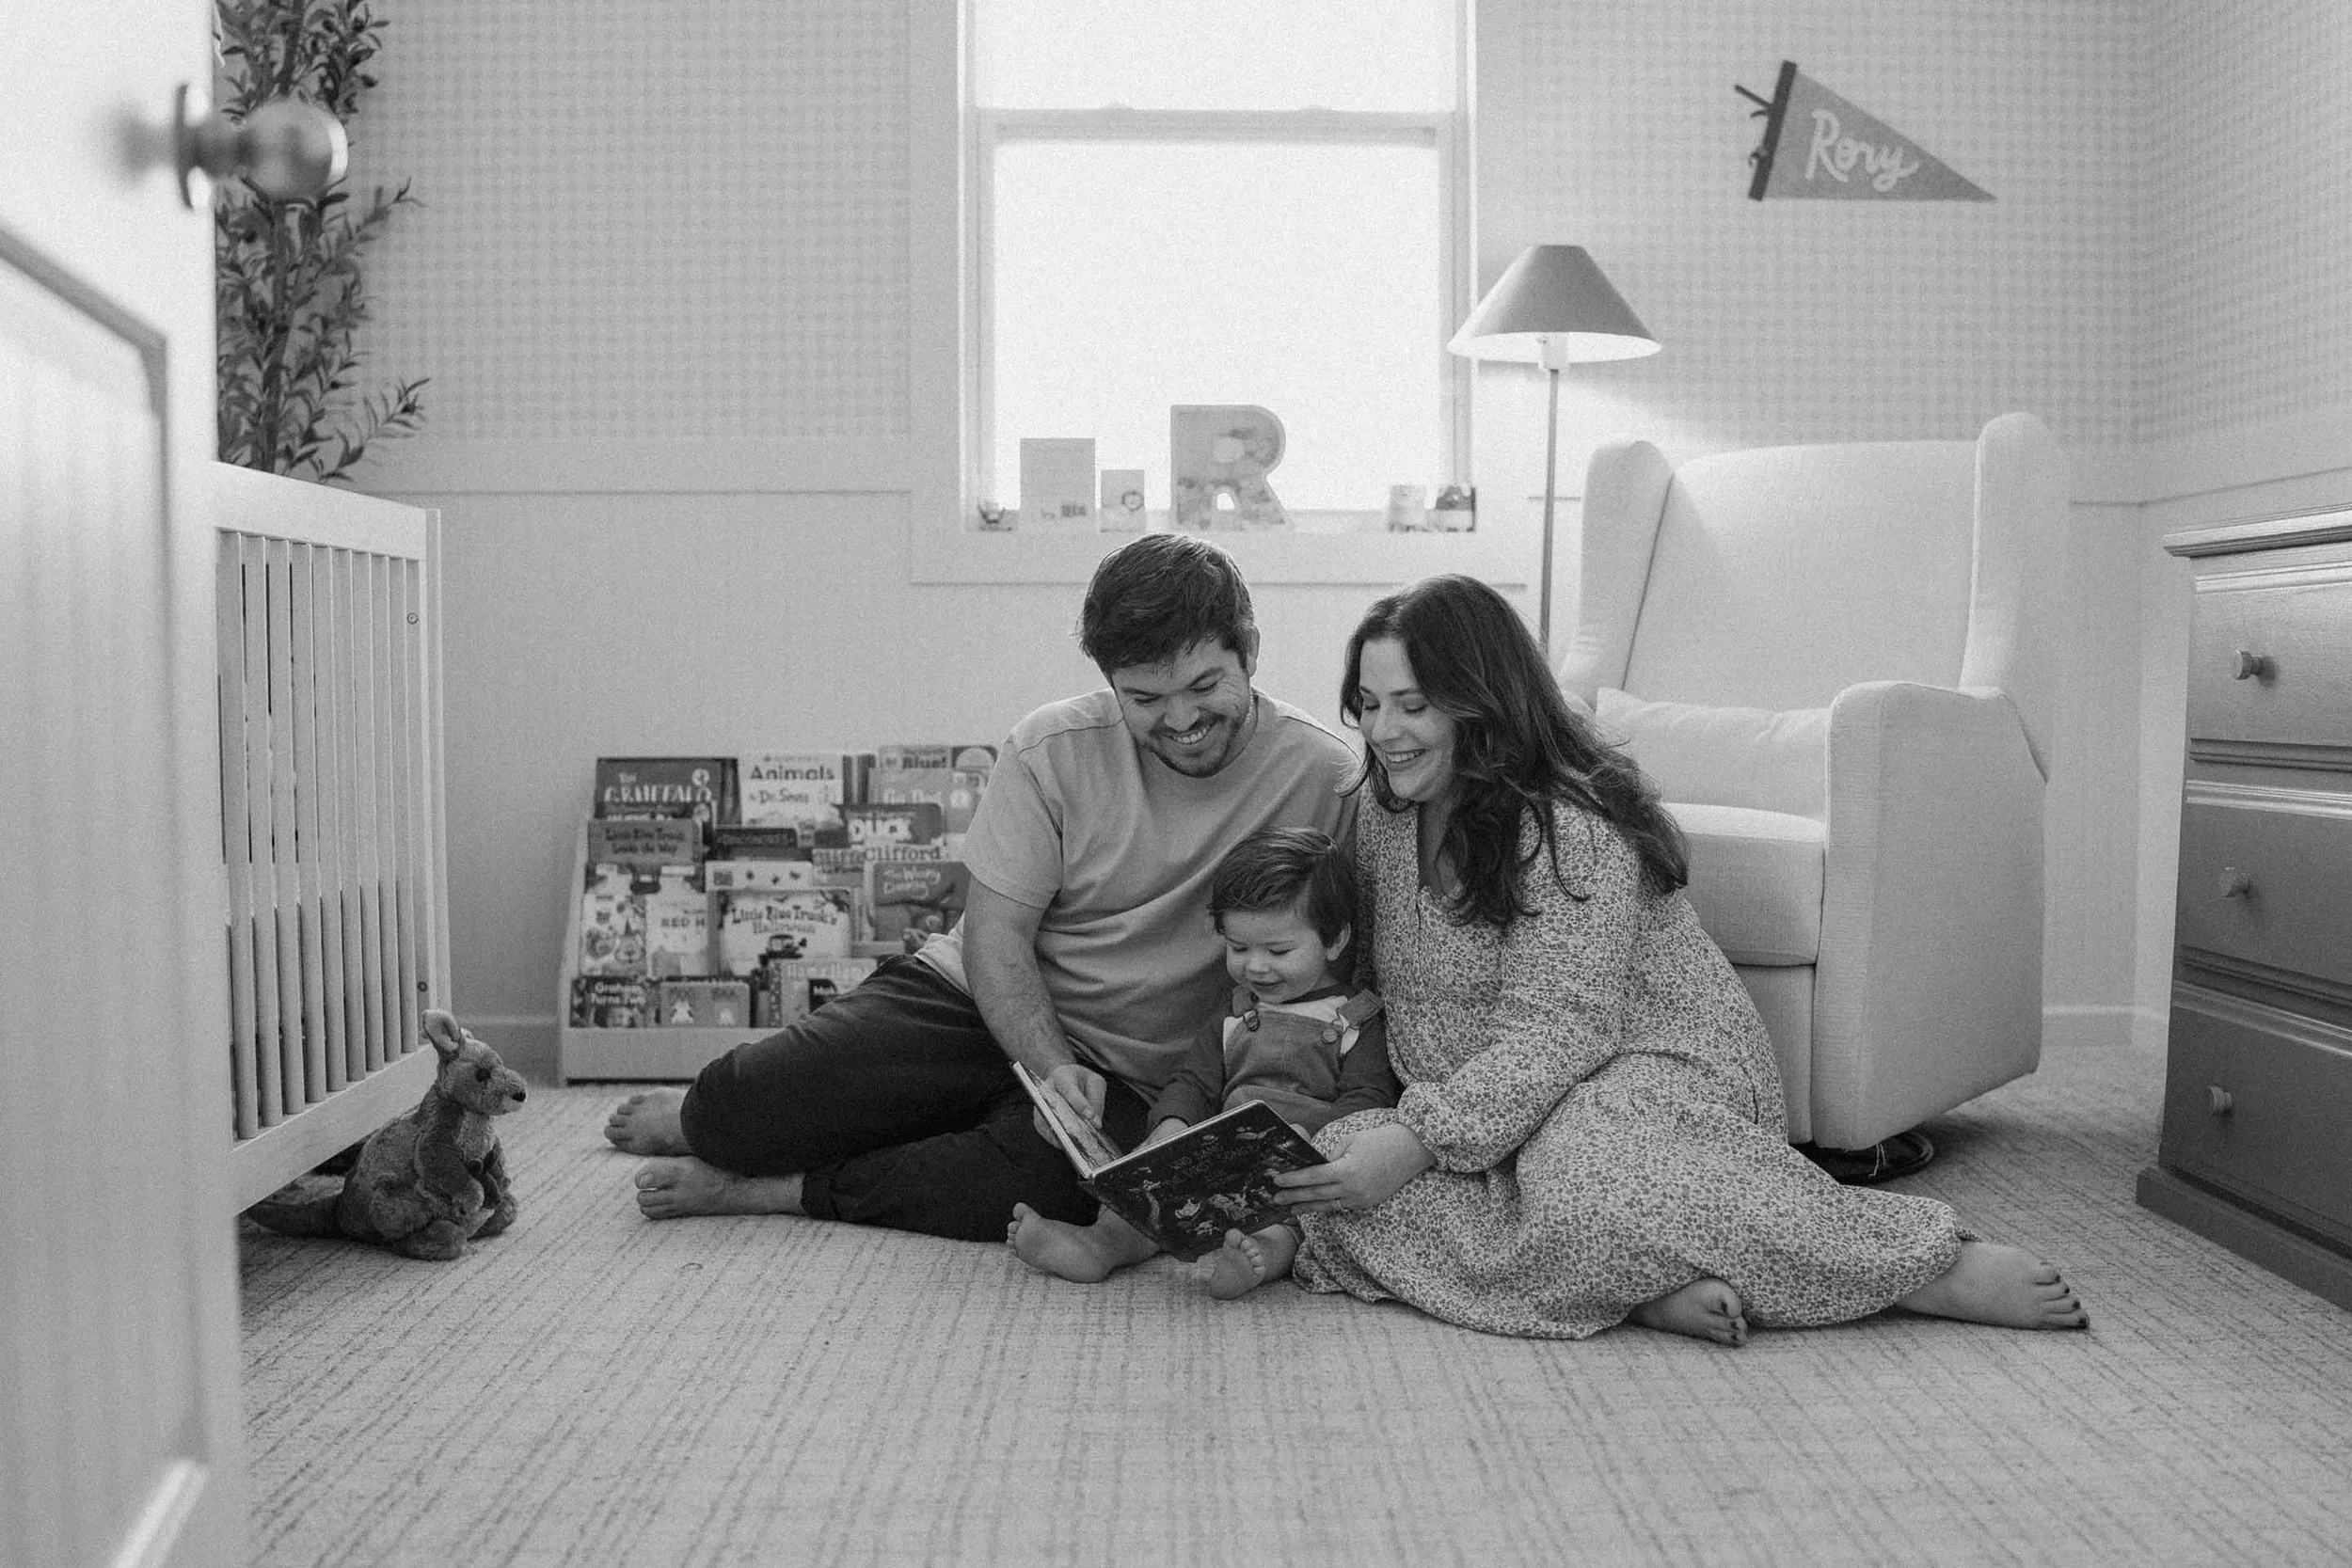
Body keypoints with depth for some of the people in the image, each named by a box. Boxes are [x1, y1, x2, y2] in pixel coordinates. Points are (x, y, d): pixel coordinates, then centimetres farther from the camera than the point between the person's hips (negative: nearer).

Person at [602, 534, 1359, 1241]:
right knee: (748, 1106, -19)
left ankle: (766, 1188, -14)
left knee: (1056, 1177, -35)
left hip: (1124, 1080, 0)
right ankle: (704, 1119, 21)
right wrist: (1052, 1070, -26)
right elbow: (996, 938, -9)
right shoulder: (1051, 750, -9)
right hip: (981, 1004, 1)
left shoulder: (1327, 777, -11)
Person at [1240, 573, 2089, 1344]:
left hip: (1657, 1070, -6)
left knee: (1588, 1188, -41)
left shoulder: (1571, 827, -17)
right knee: (1332, 1162, -22)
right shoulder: (1385, 817, 8)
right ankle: (1650, 1288, -30)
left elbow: (1554, 1038, -23)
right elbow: (1399, 1000, 17)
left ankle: (1930, 1265, -23)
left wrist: (1419, 1139, -31)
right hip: (1480, 1105, 7)